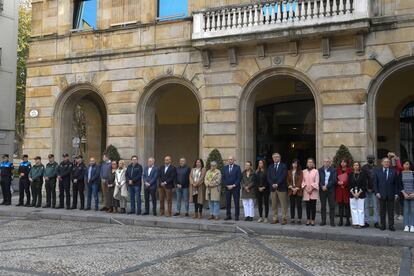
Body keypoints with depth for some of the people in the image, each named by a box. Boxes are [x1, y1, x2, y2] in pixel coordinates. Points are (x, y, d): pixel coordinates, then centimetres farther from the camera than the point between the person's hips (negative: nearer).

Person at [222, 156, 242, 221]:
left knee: (236, 202, -1)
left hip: (235, 187, -3)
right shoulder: (225, 168, 9)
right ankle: (228, 216, 11)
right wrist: (226, 185, -5)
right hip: (227, 188, 3)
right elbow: (223, 178, 7)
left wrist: (233, 185, -11)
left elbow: (239, 178, -5)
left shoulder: (237, 167, -1)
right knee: (227, 202, 4)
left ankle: (236, 216, 4)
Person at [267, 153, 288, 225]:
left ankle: (284, 219, 1)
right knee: (274, 205, 5)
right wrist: (272, 184, -9)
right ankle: (275, 219, 11)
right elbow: (268, 177, 7)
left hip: (281, 188, -4)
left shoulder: (283, 166, 2)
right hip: (273, 188, 4)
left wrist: (277, 184, -15)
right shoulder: (270, 167, 16)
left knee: (284, 205, -3)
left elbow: (284, 176, -8)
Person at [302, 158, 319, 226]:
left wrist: (311, 189, -11)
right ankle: (308, 220, 10)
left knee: (313, 206, -1)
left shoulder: (316, 171, 1)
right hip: (306, 192, 2)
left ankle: (313, 220, 5)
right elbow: (303, 181, 6)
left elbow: (316, 182, -4)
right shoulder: (304, 171, 9)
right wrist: (306, 188, -8)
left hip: (314, 191, -2)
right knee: (307, 206, 4)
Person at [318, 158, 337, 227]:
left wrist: (326, 186, -13)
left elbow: (334, 180, -6)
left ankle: (332, 221, 4)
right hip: (322, 190, 2)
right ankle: (323, 221, 11)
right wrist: (322, 186, -13)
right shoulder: (320, 170, 8)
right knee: (323, 206, 5)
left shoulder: (333, 170, 3)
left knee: (332, 206, -1)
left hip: (331, 190, -2)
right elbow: (318, 180, 3)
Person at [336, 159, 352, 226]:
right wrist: (338, 182, -8)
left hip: (346, 190, -4)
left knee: (347, 205, -1)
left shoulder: (349, 170, -1)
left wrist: (343, 183, -12)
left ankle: (348, 221, 6)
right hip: (339, 190, 4)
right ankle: (341, 220, 10)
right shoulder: (338, 170, 11)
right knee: (340, 205, 5)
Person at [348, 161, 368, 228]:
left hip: (360, 194, -3)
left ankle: (361, 223, 2)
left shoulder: (363, 174, -1)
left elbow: (364, 185, -4)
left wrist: (358, 193, -10)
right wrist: (353, 193, -6)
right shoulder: (351, 174, 7)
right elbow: (349, 185, 6)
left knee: (360, 209, -3)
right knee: (353, 208, 3)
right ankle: (355, 223, 9)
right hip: (352, 194, 3)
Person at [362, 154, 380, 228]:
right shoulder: (363, 168, 1)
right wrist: (366, 188, -5)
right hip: (366, 190, 1)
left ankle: (376, 222, 7)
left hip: (374, 190, -1)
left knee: (375, 206, 1)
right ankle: (366, 222, 14)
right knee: (366, 206, 7)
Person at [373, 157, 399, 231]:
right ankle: (383, 225, 11)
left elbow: (396, 183, 5)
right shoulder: (377, 171, 5)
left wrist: (396, 193, -1)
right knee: (382, 210, 4)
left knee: (391, 211, 4)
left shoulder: (393, 171, 6)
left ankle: (391, 226, 9)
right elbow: (375, 183, 4)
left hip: (391, 195, 0)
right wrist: (377, 192, -6)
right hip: (381, 194, 0)